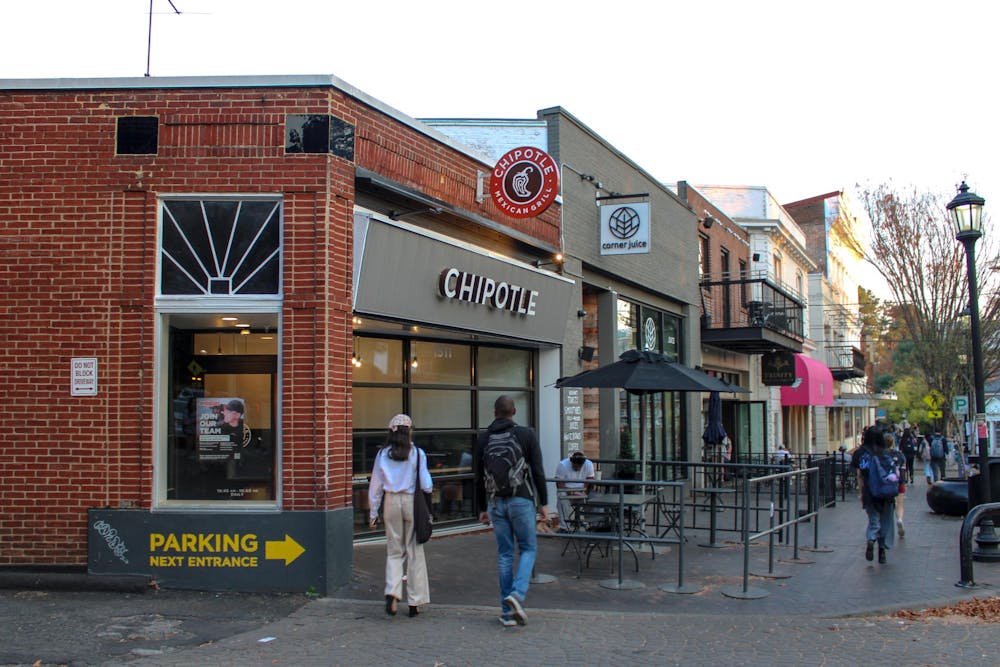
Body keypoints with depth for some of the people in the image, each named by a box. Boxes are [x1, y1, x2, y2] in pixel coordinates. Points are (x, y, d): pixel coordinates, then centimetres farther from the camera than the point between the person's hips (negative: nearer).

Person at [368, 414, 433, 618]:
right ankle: (415, 602, 10)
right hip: (412, 502, -2)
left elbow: (375, 486, 5)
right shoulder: (417, 453, -5)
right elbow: (425, 484, -7)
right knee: (414, 551, 7)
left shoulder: (383, 454, 2)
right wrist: (429, 489, 16)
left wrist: (373, 513, 12)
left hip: (391, 502, 2)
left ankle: (392, 593, -6)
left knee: (394, 551, 13)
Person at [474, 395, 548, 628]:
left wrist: (482, 508, 16)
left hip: (495, 502, 3)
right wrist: (543, 502, 2)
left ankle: (507, 611, 10)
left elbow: (478, 476, 9)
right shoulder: (526, 434, -2)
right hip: (521, 500, -3)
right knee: (528, 549, 9)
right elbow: (538, 471, -5)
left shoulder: (483, 438, 7)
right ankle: (518, 594, -13)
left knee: (504, 554, 9)